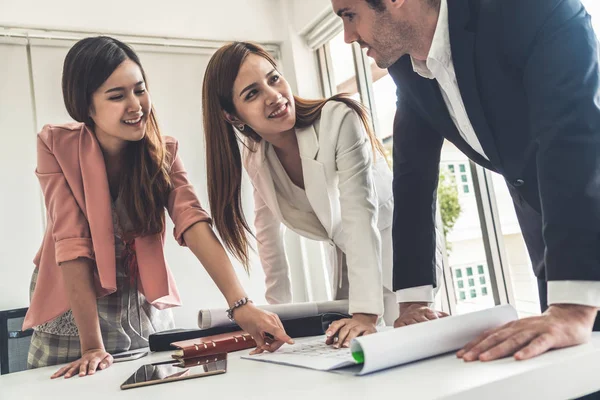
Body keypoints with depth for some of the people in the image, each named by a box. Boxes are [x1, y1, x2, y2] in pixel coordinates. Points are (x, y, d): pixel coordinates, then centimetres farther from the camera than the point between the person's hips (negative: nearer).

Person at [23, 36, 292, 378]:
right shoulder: (56, 145, -16)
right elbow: (72, 241, -22)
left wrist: (241, 304, -37)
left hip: (146, 308, 2)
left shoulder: (163, 150, -10)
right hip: (73, 308, -2)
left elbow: (194, 224, -23)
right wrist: (92, 345, -26)